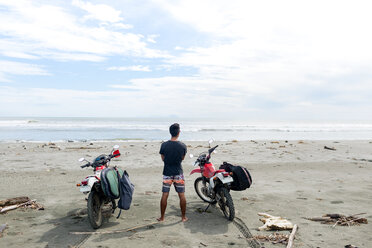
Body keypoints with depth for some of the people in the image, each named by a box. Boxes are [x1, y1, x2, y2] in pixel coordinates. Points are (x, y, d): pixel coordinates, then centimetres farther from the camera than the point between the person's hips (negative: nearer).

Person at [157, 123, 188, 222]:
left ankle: (162, 217, 17)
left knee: (165, 195, 8)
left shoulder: (164, 145, -9)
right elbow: (182, 158, 5)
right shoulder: (182, 146, -9)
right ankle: (184, 217, 18)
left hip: (167, 173, 0)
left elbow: (163, 158, 2)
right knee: (182, 195, 10)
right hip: (178, 173, 0)